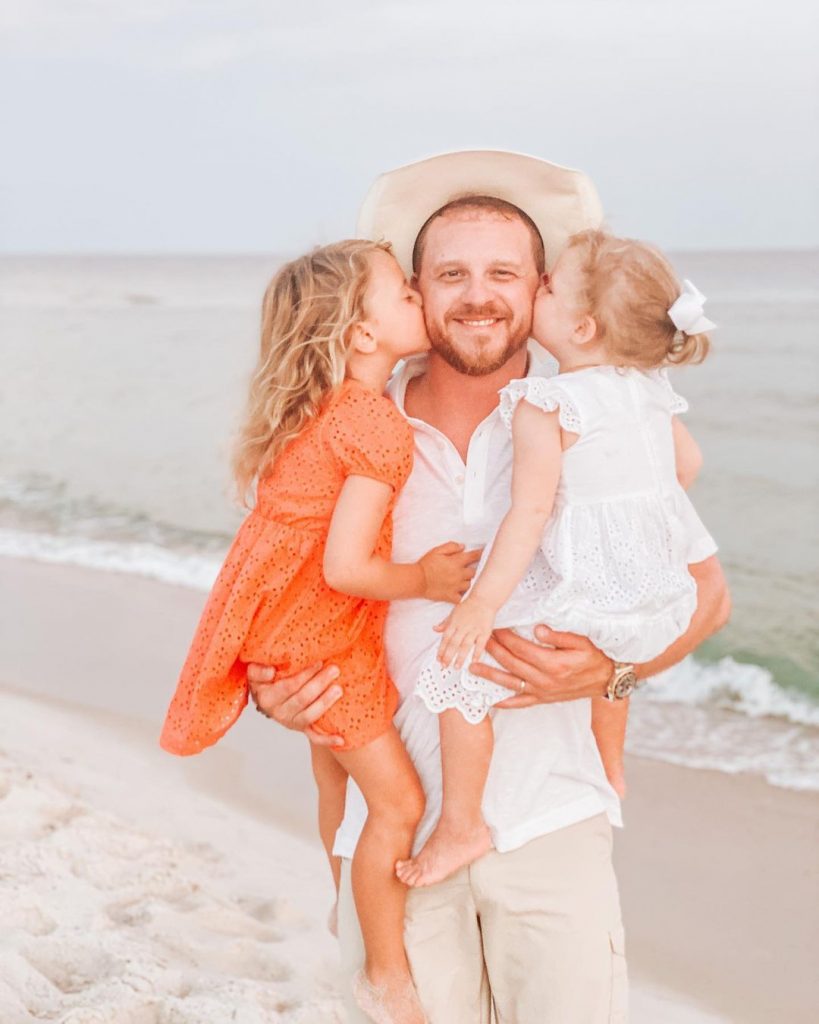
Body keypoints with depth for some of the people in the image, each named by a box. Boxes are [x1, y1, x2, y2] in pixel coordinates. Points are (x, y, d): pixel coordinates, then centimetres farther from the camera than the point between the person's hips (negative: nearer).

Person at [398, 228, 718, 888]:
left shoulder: (544, 405, -14)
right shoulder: (649, 389, 8)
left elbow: (531, 510, -21)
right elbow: (688, 463, 20)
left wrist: (484, 603, -22)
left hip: (585, 598, -9)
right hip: (663, 604, 9)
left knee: (457, 668, -3)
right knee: (609, 651, 41)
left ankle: (461, 826, 3)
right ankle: (610, 766, 54)